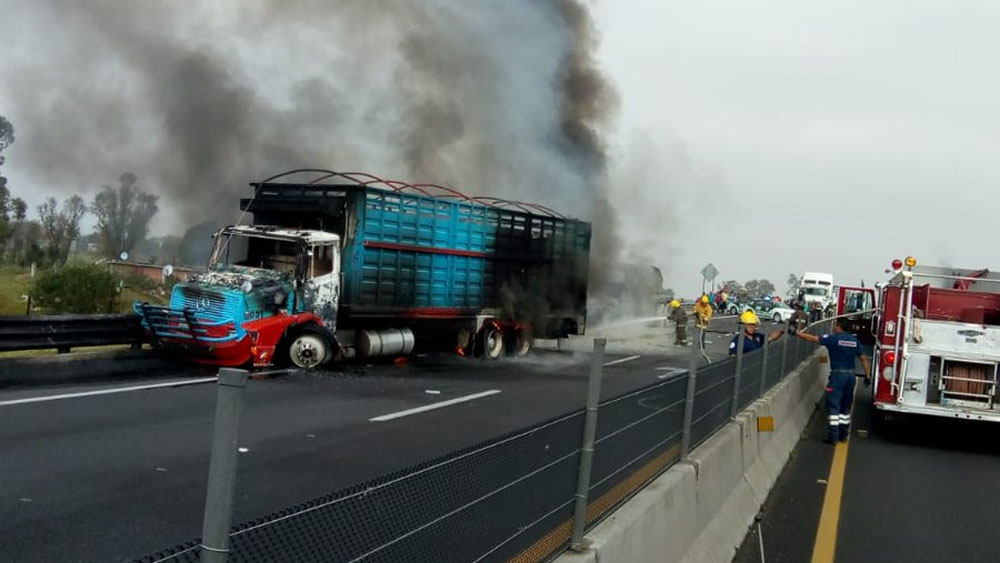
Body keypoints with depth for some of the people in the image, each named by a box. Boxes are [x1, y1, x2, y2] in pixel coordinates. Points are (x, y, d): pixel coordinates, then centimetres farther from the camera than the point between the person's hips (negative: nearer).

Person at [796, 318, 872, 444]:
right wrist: (867, 375, 12)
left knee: (833, 405, -5)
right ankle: (843, 434, 19)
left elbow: (811, 338, -8)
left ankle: (833, 435, -10)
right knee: (845, 405, 15)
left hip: (837, 375, -6)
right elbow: (864, 359, 8)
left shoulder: (833, 339, -8)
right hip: (850, 375, 6)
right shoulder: (854, 341, 8)